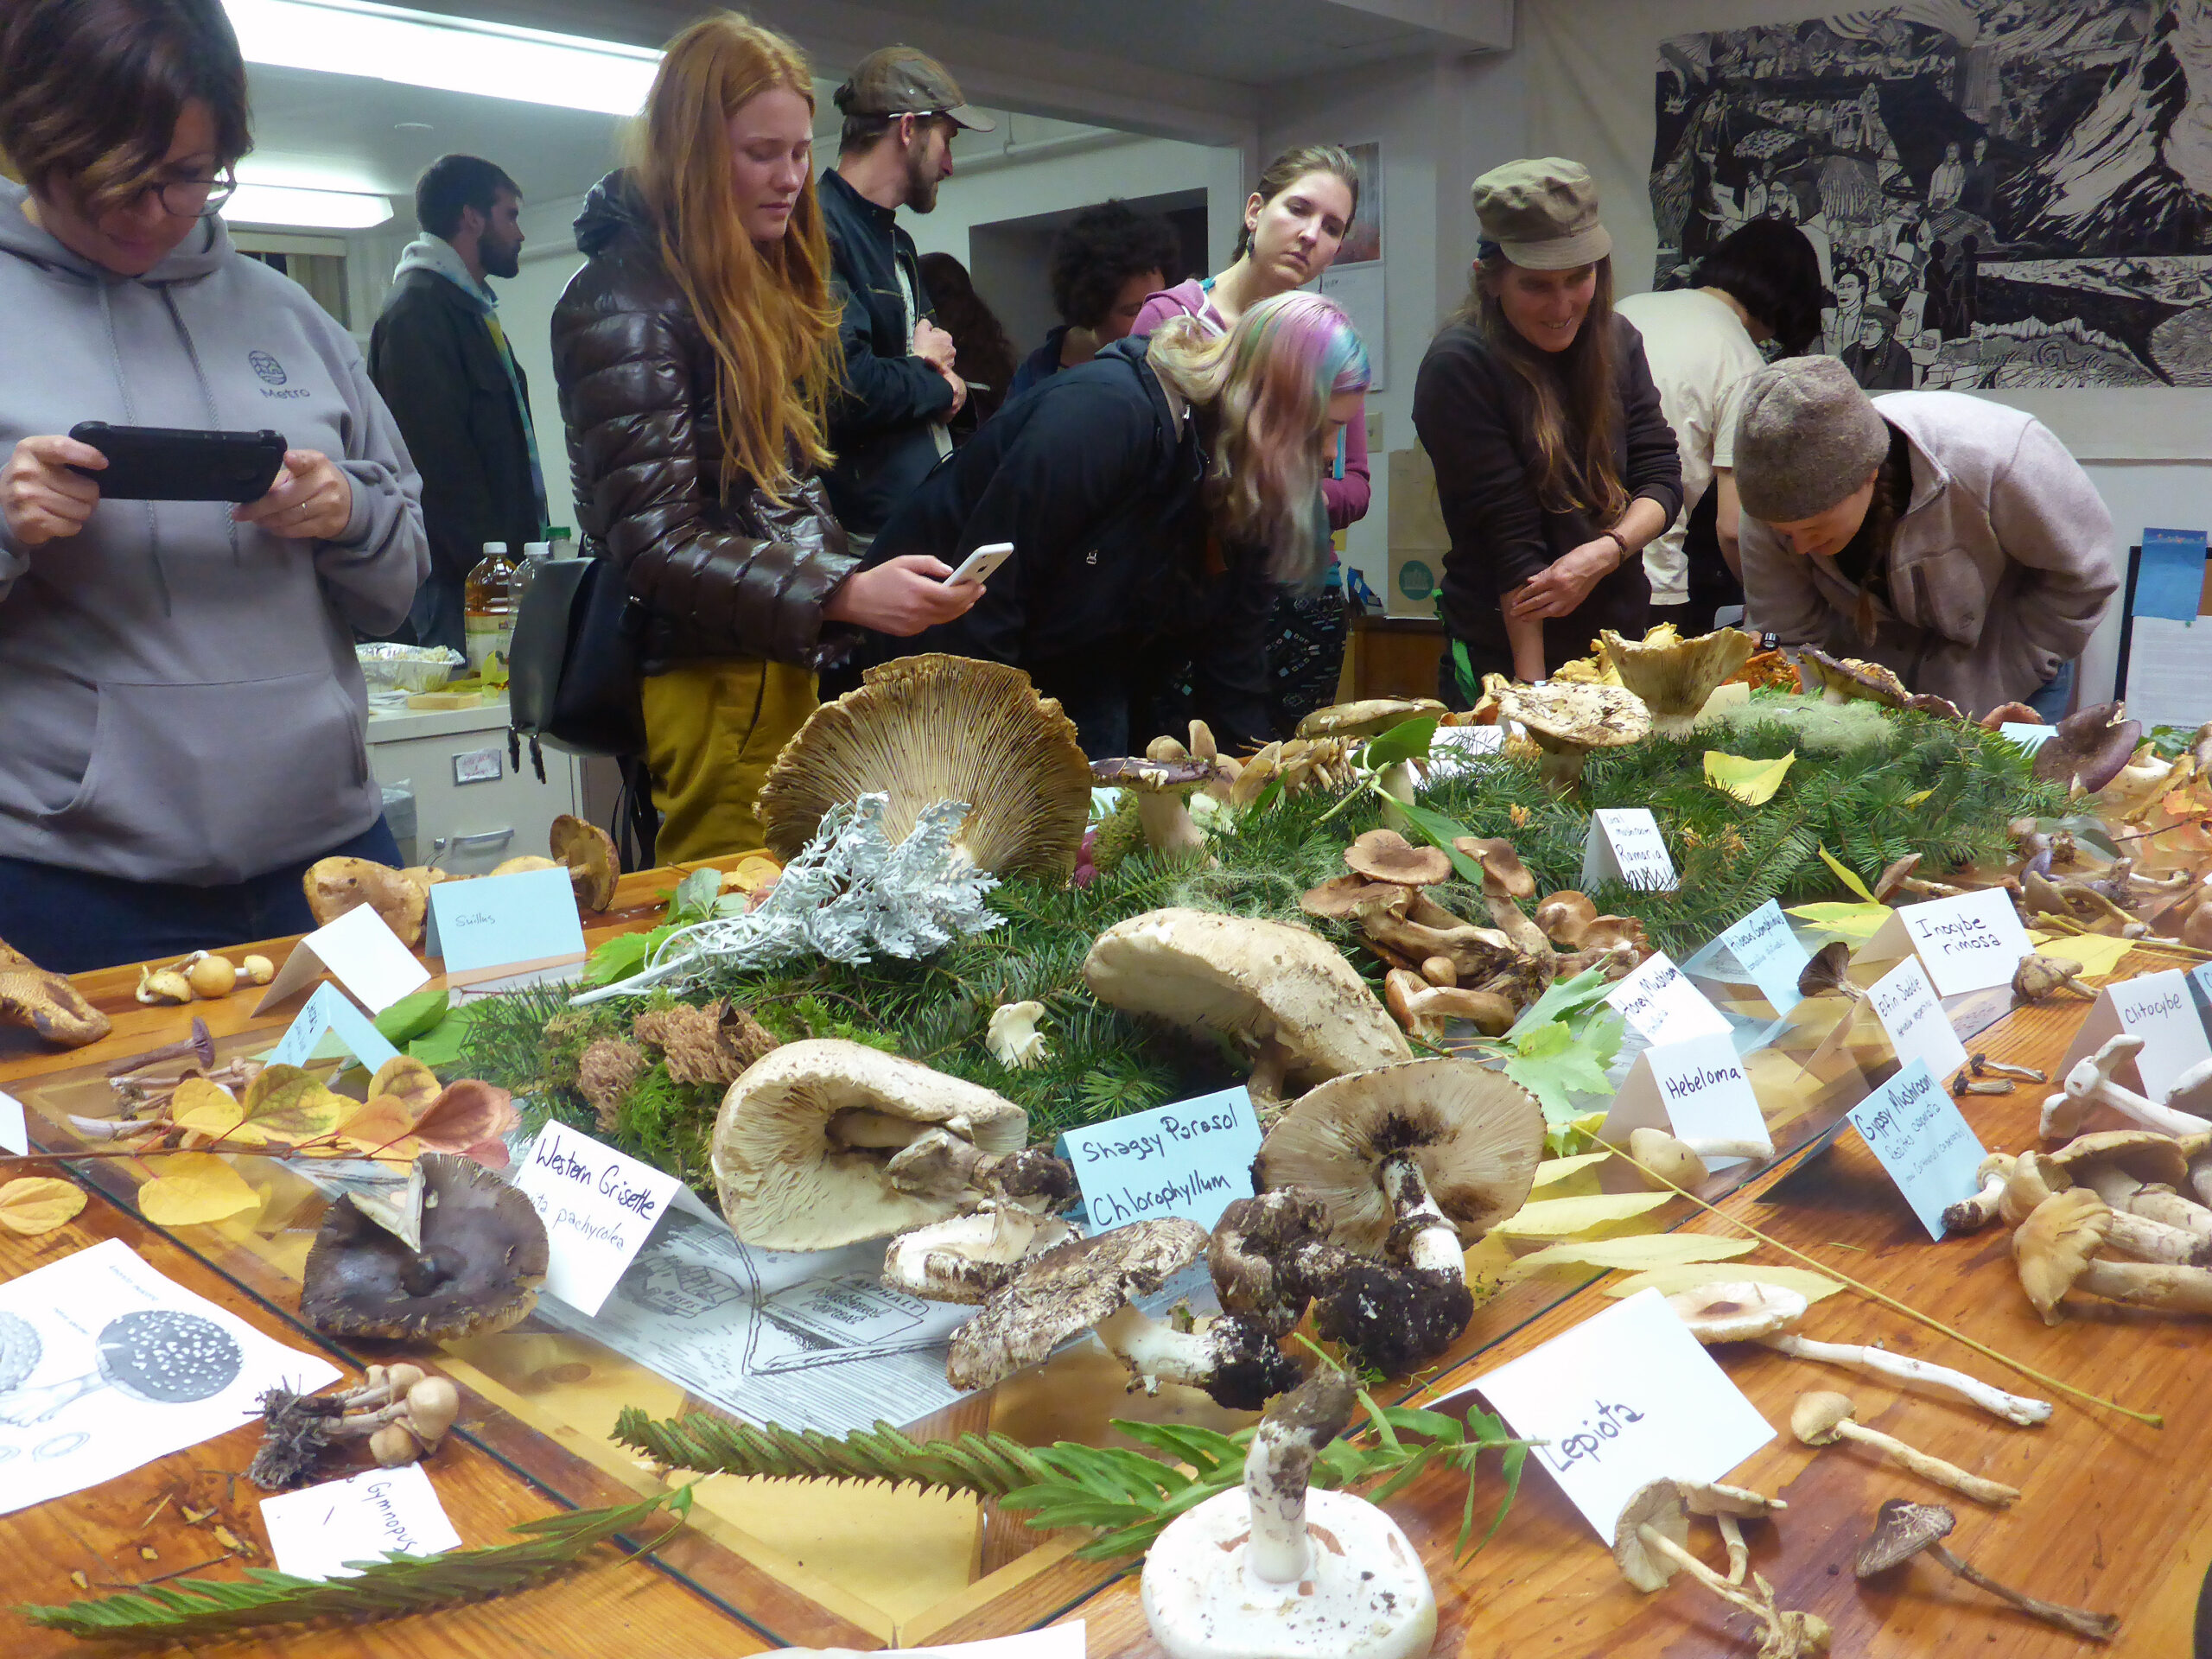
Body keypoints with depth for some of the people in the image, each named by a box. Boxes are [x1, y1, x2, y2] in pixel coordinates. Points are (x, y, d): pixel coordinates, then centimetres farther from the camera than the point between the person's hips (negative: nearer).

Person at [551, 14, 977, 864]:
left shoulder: (764, 283, 14)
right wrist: (846, 595, -28)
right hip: (711, 684, -8)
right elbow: (656, 546, -19)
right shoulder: (624, 300, -13)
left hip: (780, 661, 8)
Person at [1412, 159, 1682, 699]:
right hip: (1504, 661, -5)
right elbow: (1510, 537, -19)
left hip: (1624, 639, 6)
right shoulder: (1459, 366, -15)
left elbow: (1662, 477, 2)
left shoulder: (1617, 341, 4)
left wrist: (1606, 552, -18)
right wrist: (1531, 682, -19)